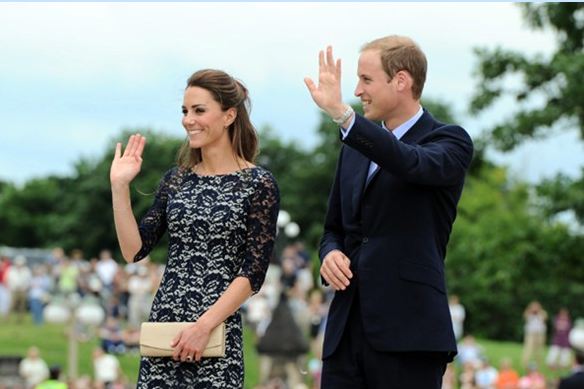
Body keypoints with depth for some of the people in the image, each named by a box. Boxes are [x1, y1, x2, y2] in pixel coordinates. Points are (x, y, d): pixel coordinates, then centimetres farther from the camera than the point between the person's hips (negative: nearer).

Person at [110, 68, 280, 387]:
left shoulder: (258, 185, -3)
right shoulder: (176, 180, 11)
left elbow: (254, 272, -8)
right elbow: (134, 250, 6)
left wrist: (205, 325, -16)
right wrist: (119, 186, 0)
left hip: (217, 333, -4)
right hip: (163, 326, 4)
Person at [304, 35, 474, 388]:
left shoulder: (449, 141, -2)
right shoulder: (354, 148, 18)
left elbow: (411, 163, -25)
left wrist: (341, 112, -33)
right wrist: (331, 253, 1)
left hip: (408, 332, -6)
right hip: (346, 329, 6)